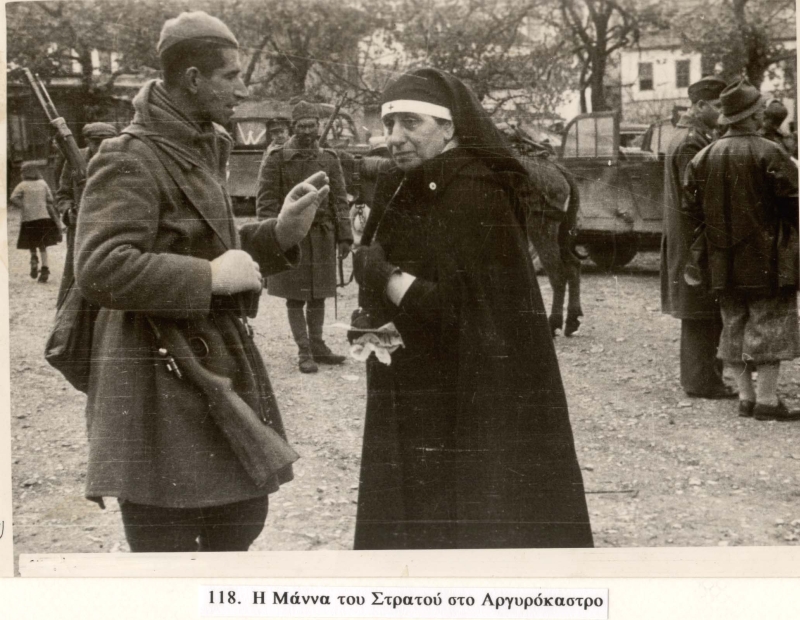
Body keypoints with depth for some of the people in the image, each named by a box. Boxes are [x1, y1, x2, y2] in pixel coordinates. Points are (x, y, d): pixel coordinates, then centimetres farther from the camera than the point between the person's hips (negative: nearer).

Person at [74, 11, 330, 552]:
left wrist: (280, 233, 7)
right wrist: (209, 276, -24)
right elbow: (99, 269, -27)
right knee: (166, 539, -2)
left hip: (219, 364, 9)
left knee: (244, 512, 16)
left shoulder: (204, 149, 15)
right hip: (161, 382, -9)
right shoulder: (131, 159, -16)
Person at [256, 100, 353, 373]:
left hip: (322, 236, 3)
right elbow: (266, 201, -4)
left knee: (318, 295, 10)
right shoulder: (276, 159, -2)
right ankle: (304, 351, 8)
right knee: (295, 297, 1)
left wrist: (344, 236, 1)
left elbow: (340, 200, 8)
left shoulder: (329, 159, 9)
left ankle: (317, 345, 21)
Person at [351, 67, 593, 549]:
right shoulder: (421, 192, 11)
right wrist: (376, 319, -2)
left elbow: (463, 312, -23)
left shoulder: (475, 197, -17)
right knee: (408, 530, 15)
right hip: (418, 406, 9)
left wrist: (381, 273, -16)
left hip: (470, 414, -9)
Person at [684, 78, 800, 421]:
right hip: (766, 259, -6)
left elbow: (692, 206, 7)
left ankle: (746, 396, 16)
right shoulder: (768, 153, -13)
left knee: (735, 325, 12)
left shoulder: (705, 156, 4)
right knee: (770, 322, 0)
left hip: (724, 262, 6)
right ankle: (767, 399, -1)